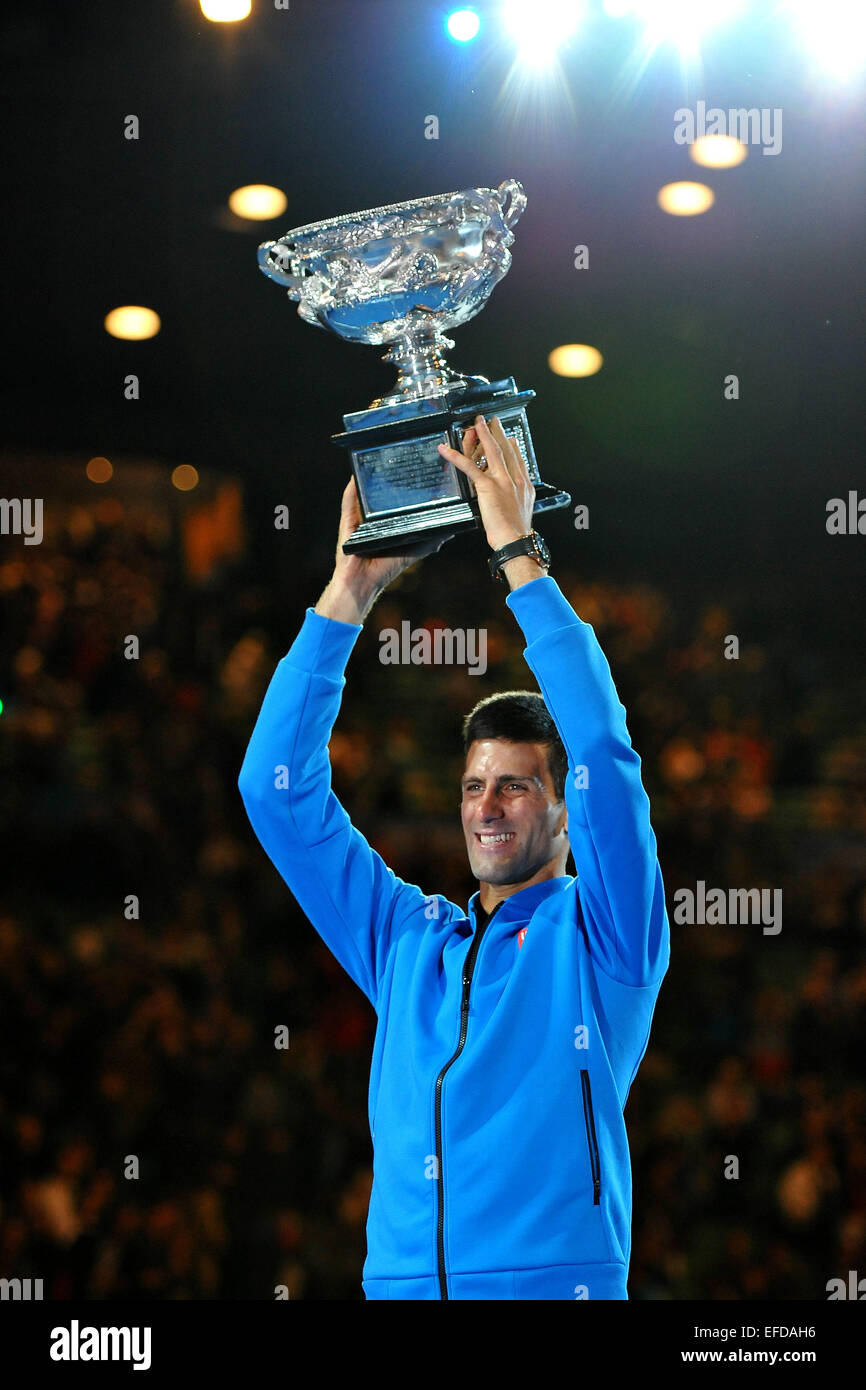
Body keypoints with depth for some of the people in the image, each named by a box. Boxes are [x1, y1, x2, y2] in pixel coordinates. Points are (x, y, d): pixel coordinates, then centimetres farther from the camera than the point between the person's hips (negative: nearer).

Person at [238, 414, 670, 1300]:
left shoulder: (600, 937, 10)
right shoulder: (406, 941, 21)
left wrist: (518, 553, 0)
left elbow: (604, 752, -3)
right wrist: (351, 589, 13)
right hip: (399, 1281, 3)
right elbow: (276, 787, 18)